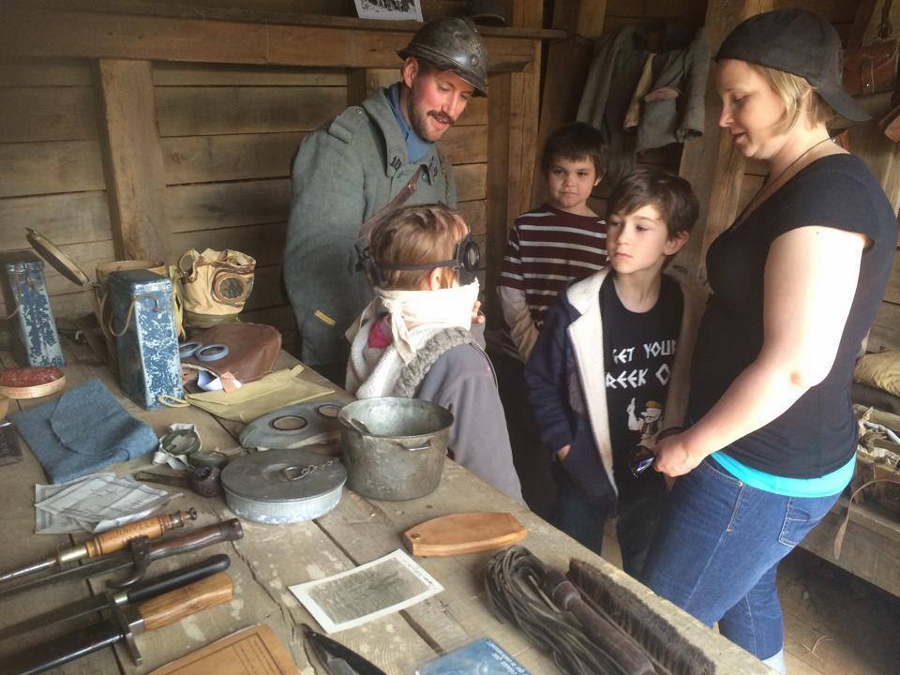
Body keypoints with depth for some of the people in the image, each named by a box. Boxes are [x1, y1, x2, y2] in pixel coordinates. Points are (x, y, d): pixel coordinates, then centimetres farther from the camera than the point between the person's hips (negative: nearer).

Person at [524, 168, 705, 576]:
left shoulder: (690, 309, -9)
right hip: (586, 472, -2)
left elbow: (692, 388, 3)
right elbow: (540, 380, -7)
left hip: (656, 473, 2)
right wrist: (565, 447, -10)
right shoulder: (578, 307, -17)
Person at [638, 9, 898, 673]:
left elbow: (795, 365, -27)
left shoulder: (828, 192, -22)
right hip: (767, 459, 10)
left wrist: (692, 446, -15)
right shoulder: (793, 182, 9)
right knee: (748, 599, 27)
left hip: (764, 476, -9)